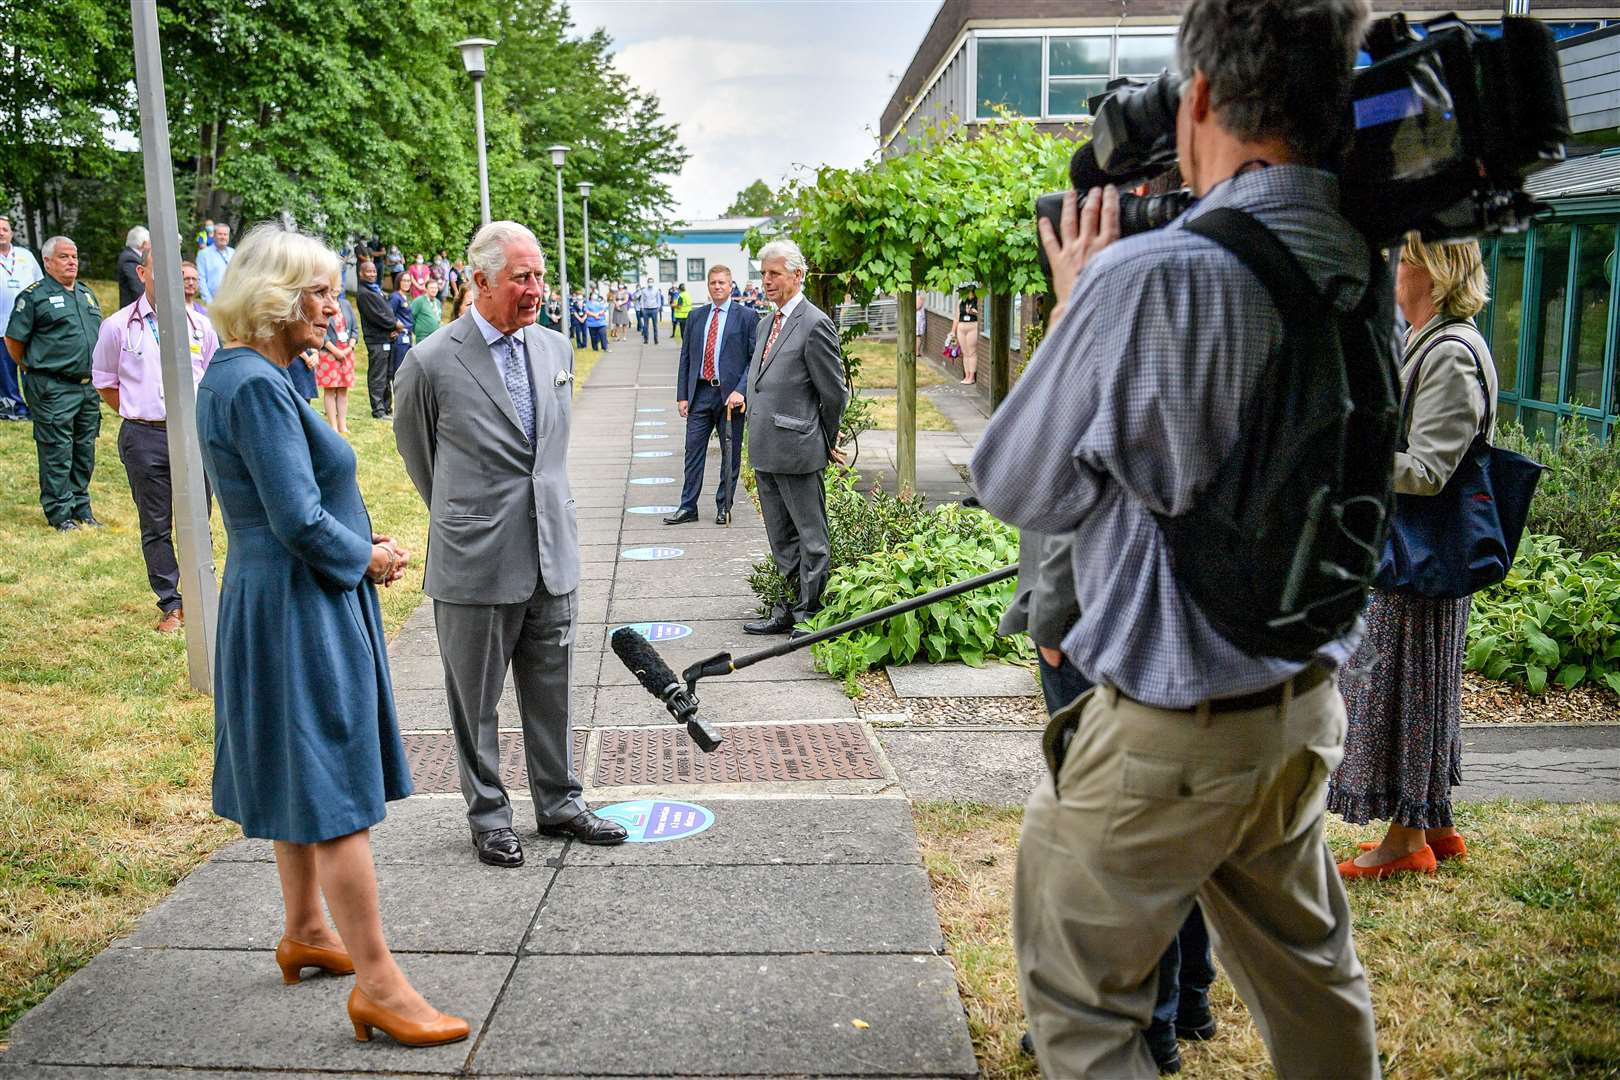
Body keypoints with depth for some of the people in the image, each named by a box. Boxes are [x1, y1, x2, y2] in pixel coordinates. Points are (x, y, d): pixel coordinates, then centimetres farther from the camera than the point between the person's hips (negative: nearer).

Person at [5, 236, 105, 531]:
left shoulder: (87, 293, 15)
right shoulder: (34, 296, -6)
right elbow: (13, 340, -4)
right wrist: (32, 369, 1)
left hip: (88, 387, 7)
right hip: (53, 389, -7)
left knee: (85, 449, 12)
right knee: (57, 451, -3)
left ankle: (81, 509, 23)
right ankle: (59, 514, 5)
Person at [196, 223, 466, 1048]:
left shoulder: (237, 375, 11)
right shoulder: (255, 385, -21)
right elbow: (299, 522, -25)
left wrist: (352, 539, 7)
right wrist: (367, 558, -9)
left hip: (280, 600, 11)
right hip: (302, 607, -11)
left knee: (304, 778, 20)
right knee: (337, 792, -5)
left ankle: (305, 933, 36)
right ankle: (376, 982, 4)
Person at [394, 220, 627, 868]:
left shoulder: (556, 349, 6)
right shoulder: (431, 364, -12)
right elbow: (416, 451, 5)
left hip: (552, 556, 5)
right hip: (475, 565, -5)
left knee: (551, 692, 16)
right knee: (477, 701, 9)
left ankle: (559, 805, 31)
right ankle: (488, 816, 26)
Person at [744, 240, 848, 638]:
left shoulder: (815, 325, -12)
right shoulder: (767, 324, 15)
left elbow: (835, 393, -9)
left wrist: (828, 442, 1)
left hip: (797, 449, -9)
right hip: (765, 452, 9)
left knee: (810, 537, 2)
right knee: (780, 538, 16)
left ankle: (809, 615, 11)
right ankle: (787, 610, 25)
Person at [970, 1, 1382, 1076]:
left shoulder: (1150, 276, -24)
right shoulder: (1364, 273, -1)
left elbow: (1016, 487, -11)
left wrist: (1074, 307, -1)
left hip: (1166, 734, -7)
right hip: (1308, 704, 8)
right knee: (1311, 977, 25)